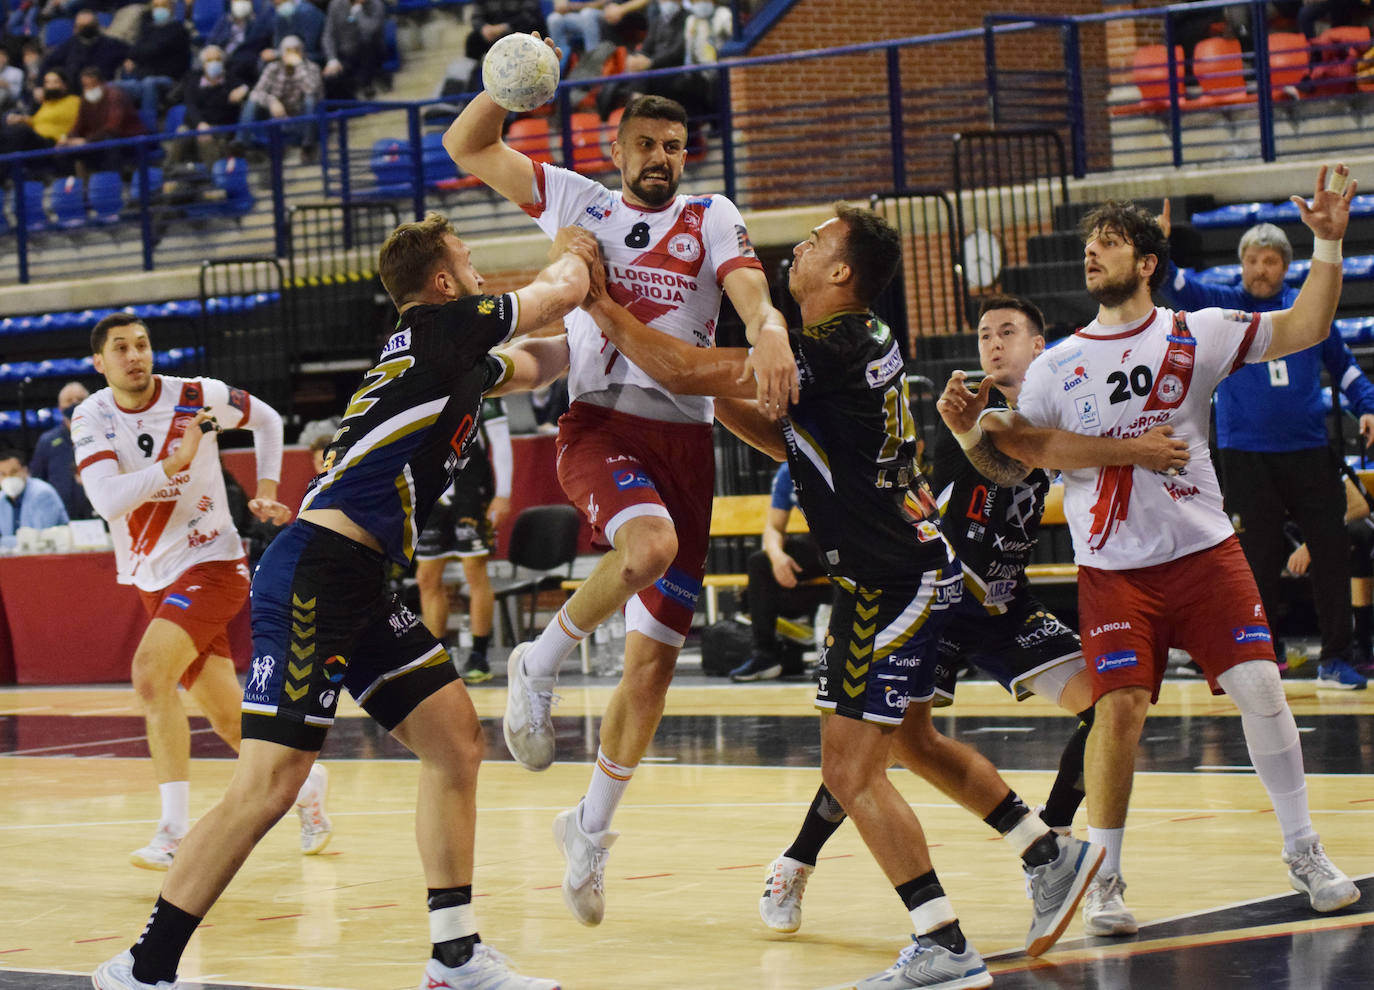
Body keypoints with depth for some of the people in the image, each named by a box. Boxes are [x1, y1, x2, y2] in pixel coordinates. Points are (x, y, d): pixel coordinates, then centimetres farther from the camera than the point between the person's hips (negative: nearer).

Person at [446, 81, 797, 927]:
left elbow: (750, 287, -7)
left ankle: (592, 828, 21)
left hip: (685, 436, 3)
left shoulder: (712, 219, 13)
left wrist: (769, 330, -29)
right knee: (651, 545, -37)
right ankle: (540, 665, -12)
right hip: (600, 422, -2)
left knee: (654, 660, 3)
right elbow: (466, 148, 12)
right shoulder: (577, 202, 13)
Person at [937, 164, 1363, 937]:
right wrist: (971, 433, -11)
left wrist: (1328, 245, -13)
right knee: (1120, 707, -10)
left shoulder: (1196, 336, 3)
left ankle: (1304, 851, 10)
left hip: (1204, 550, 0)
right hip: (1114, 568, 0)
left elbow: (1304, 329, -1)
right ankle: (1104, 877, 3)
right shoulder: (1058, 367, 7)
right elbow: (1011, 464, 9)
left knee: (1260, 688, -6)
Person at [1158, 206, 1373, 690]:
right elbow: (1178, 288, -13)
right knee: (1258, 560, 2)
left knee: (1331, 554, -1)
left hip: (1309, 451, 1)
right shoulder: (1222, 306, 3)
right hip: (1246, 457, -1)